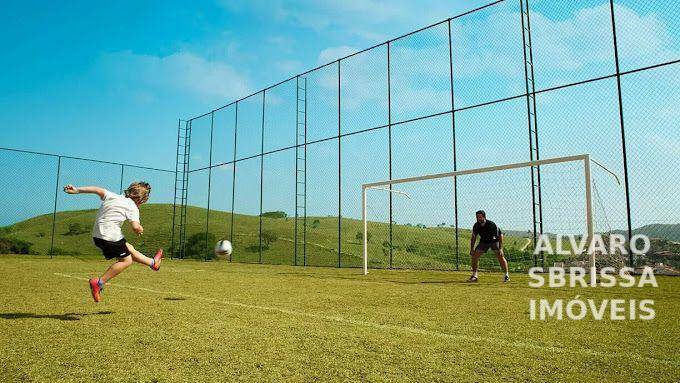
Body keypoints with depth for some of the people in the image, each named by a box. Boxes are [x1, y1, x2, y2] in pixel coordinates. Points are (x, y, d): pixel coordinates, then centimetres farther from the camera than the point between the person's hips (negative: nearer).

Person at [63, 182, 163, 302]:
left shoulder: (113, 196, 12)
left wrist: (77, 190, -3)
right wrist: (141, 230, 5)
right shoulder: (132, 207, -7)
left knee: (129, 249, 21)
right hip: (110, 236, -9)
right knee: (126, 260, 2)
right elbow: (136, 227, -17)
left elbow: (98, 190, -1)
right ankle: (99, 283, -2)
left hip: (97, 234, 9)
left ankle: (153, 262, 36)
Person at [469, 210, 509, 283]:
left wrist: (500, 248, -28)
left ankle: (506, 275, -6)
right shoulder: (476, 226, -18)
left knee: (500, 256, -19)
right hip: (483, 242, 4)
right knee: (475, 255, -8)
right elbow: (473, 238, -3)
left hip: (494, 241, -4)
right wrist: (472, 249, -9)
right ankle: (474, 275, 3)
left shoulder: (491, 224, -30)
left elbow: (500, 235, -22)